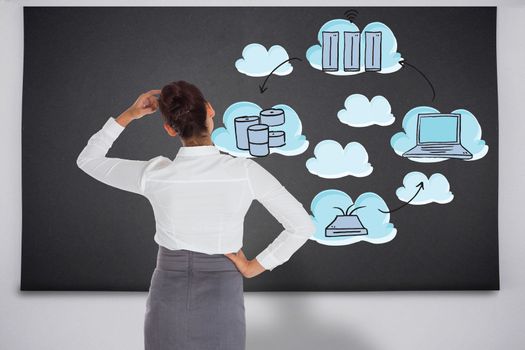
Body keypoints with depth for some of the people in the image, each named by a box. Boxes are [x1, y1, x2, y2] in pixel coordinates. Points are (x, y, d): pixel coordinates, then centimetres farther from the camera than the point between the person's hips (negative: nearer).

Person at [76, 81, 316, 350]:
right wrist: (254, 267, -3)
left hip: (168, 299, 1)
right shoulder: (245, 171, -16)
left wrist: (128, 115, 3)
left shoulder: (154, 174, -14)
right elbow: (302, 226, -11)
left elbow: (87, 160, 5)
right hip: (221, 300, -1)